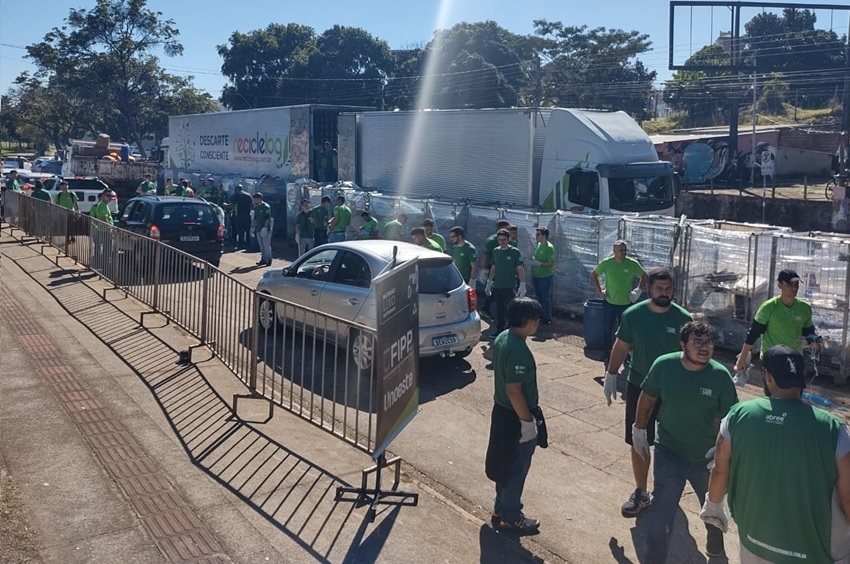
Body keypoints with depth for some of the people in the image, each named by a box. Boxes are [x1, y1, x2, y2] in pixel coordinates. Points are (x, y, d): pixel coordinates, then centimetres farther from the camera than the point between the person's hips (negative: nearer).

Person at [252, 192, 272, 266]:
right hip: (258, 229, 8)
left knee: (266, 245, -7)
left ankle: (269, 259, 0)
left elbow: (268, 218, -16)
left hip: (266, 229, -8)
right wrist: (253, 226, 14)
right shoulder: (256, 207, 14)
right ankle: (263, 259, 16)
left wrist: (265, 227, -21)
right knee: (261, 245, 10)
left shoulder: (266, 207, -10)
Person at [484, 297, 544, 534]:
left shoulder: (501, 339, 2)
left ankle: (501, 508, 35)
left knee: (505, 464, 21)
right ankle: (511, 518, 20)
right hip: (515, 417, -9)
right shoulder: (519, 350, -27)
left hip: (502, 411, 9)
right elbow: (514, 390, -27)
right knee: (516, 468, 6)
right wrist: (527, 421, -19)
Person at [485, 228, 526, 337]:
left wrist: (522, 285, -13)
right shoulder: (496, 251, 7)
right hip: (497, 287, 5)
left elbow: (520, 269, -7)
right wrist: (489, 282, 14)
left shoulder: (514, 252, -7)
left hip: (510, 287, -4)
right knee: (499, 310, 11)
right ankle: (499, 329, 22)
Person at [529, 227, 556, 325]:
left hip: (546, 276, -8)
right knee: (539, 296, 17)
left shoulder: (549, 247, -19)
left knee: (546, 297, 1)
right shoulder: (538, 245, 6)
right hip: (536, 276, 8)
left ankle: (547, 317, 12)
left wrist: (539, 264, -25)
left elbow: (551, 263, -20)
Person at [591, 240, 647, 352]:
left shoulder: (633, 264, -9)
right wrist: (599, 290, -2)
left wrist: (639, 290, -2)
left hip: (626, 303, 0)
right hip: (609, 303, 0)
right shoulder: (606, 263, -9)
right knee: (607, 329, 11)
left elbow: (644, 276, 7)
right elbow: (593, 275, 5)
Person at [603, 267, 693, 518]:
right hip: (638, 387, 1)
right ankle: (640, 493, 25)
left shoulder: (683, 319, -12)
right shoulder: (632, 315, -10)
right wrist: (610, 377, 1)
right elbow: (621, 347, 1)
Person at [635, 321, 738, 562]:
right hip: (669, 453, -1)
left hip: (707, 457, 2)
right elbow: (647, 398, 0)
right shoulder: (663, 365, -16)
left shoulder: (721, 375, -18)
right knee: (660, 512, -4)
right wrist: (639, 429, 7)